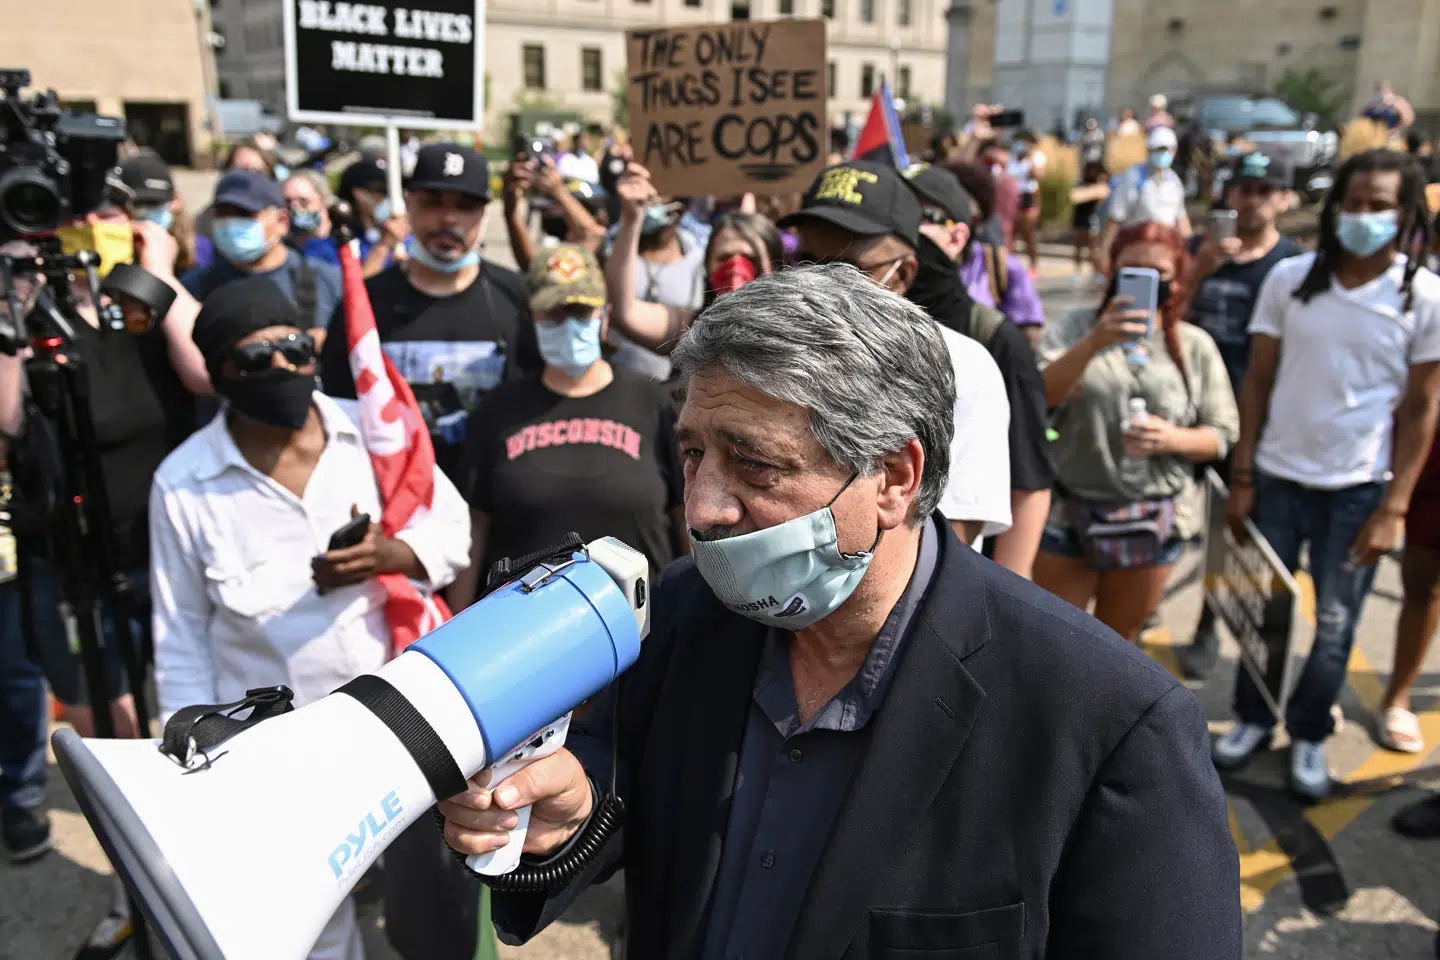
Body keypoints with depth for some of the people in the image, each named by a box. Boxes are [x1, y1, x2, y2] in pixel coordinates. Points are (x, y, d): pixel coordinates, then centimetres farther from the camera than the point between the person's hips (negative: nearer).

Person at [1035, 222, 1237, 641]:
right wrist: (1095, 342, -33)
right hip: (1070, 514, -1)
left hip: (1154, 524, 2)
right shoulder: (1078, 327, -4)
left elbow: (1221, 436, 2)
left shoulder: (1196, 345, 1)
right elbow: (1037, 395, -20)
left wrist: (1170, 438, -18)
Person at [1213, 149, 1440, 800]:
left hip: (1359, 490, -1)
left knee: (1334, 629, 9)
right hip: (1278, 476, 1)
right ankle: (1253, 718, 31)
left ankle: (1308, 735, 30)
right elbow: (1258, 382, 1)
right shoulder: (1290, 278, -3)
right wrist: (1241, 477, -2)